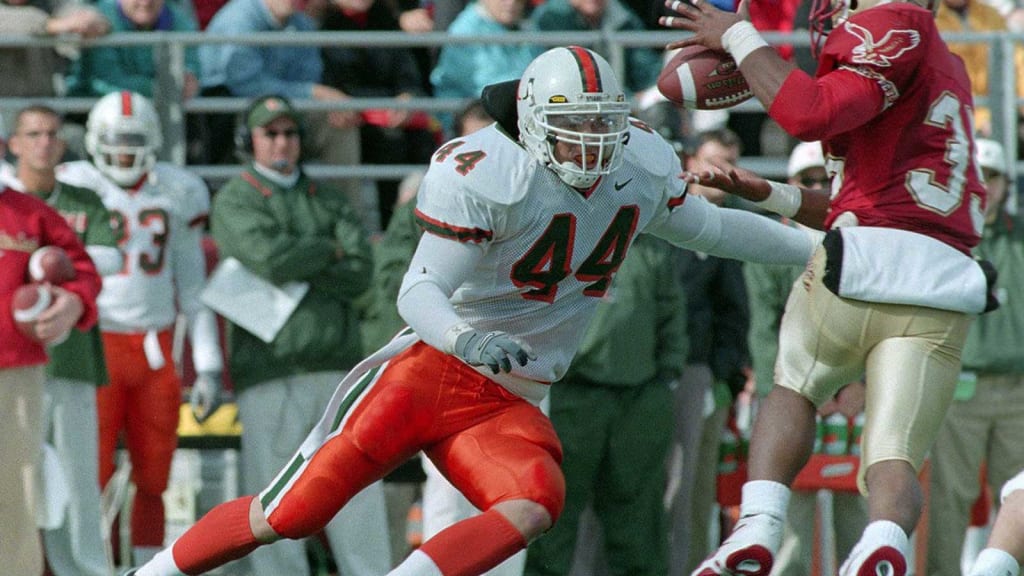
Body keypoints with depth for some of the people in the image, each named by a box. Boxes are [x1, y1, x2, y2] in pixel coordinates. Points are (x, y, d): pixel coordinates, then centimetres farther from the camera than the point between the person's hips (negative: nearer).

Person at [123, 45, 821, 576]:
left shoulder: (643, 171, 1)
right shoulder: (489, 177, -19)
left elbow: (704, 228, 22)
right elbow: (419, 293, -23)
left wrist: (820, 249, 26)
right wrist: (468, 340, -44)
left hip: (508, 405, 5)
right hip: (430, 370, -5)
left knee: (534, 509, -27)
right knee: (290, 513, -8)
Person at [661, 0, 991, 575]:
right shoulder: (948, 70, 29)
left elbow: (813, 113, -15)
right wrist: (769, 194, 34)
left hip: (865, 265, -5)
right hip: (944, 288, 5)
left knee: (796, 389, 21)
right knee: (893, 458, -2)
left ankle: (759, 528, 3)